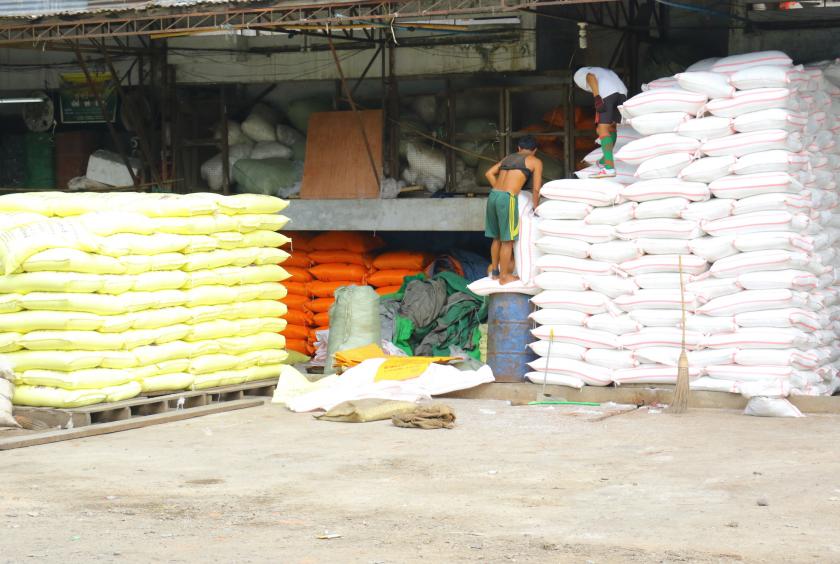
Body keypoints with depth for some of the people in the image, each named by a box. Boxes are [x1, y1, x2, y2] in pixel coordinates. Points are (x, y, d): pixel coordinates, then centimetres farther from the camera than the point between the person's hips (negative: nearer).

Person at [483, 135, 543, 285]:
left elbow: (489, 174, 19)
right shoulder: (535, 161, 8)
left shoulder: (508, 157, 25)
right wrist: (536, 208, 13)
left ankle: (494, 271, 28)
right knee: (508, 240, 3)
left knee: (497, 237, 19)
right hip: (508, 198, -6)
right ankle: (504, 276, 9)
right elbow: (536, 188, 1)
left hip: (493, 195, 6)